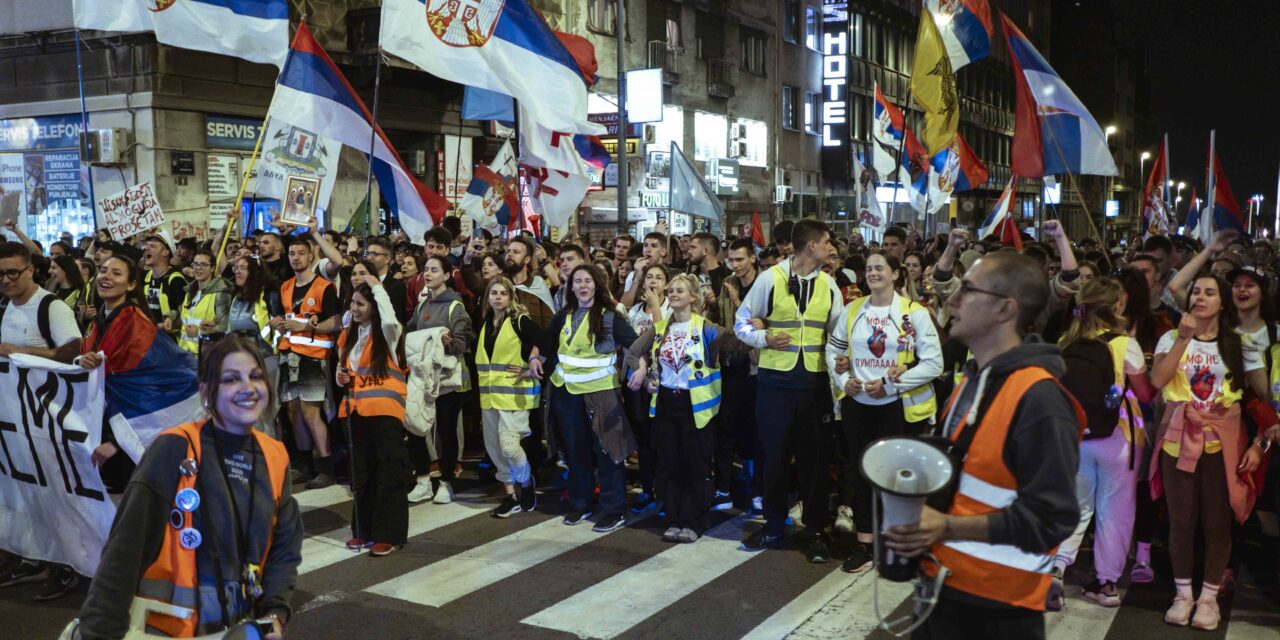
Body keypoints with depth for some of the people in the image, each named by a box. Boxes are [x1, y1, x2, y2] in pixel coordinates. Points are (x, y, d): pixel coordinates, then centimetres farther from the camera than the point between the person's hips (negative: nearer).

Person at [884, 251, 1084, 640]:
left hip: (996, 604, -8)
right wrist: (921, 516, 4)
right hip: (943, 583, 8)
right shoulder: (973, 379, 8)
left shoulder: (1038, 398, -21)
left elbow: (1051, 517, -23)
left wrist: (947, 527, -26)